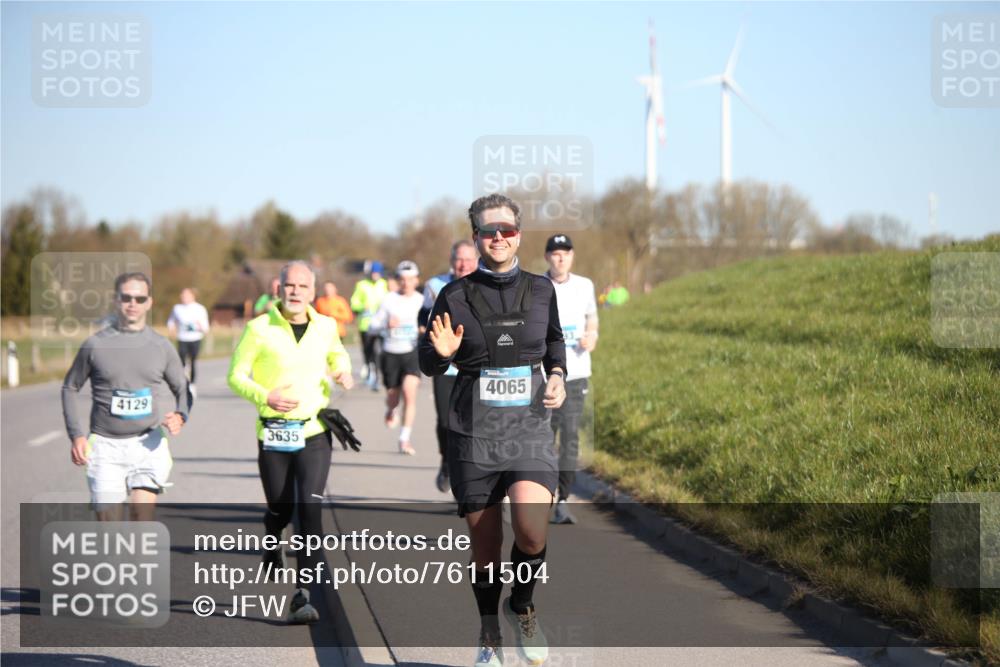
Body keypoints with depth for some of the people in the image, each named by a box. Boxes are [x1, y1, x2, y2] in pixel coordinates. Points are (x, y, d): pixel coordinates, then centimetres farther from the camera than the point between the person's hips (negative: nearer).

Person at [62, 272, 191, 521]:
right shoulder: (95, 344, 1)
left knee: (141, 515, -12)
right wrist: (77, 435, -1)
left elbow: (182, 389, 15)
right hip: (105, 444, -1)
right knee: (108, 523, -1)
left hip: (148, 444, 1)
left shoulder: (161, 346, 5)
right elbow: (70, 387, 10)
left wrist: (180, 416, -7)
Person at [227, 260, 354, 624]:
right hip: (273, 433, -1)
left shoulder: (325, 327, 5)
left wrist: (342, 371, 4)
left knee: (310, 510, -13)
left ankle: (303, 595, -13)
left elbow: (337, 354, 27)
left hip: (314, 433, 1)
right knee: (280, 509, 10)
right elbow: (236, 376, -3)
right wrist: (266, 397, -21)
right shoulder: (259, 329, -5)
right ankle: (272, 546, 48)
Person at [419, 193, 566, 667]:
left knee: (531, 531, -20)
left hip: (530, 428, 0)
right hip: (473, 433, 0)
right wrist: (441, 352, -14)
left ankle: (521, 608, 9)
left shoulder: (540, 290, 5)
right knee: (484, 545, 6)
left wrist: (557, 374, 5)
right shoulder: (455, 296, 0)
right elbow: (428, 364, 8)